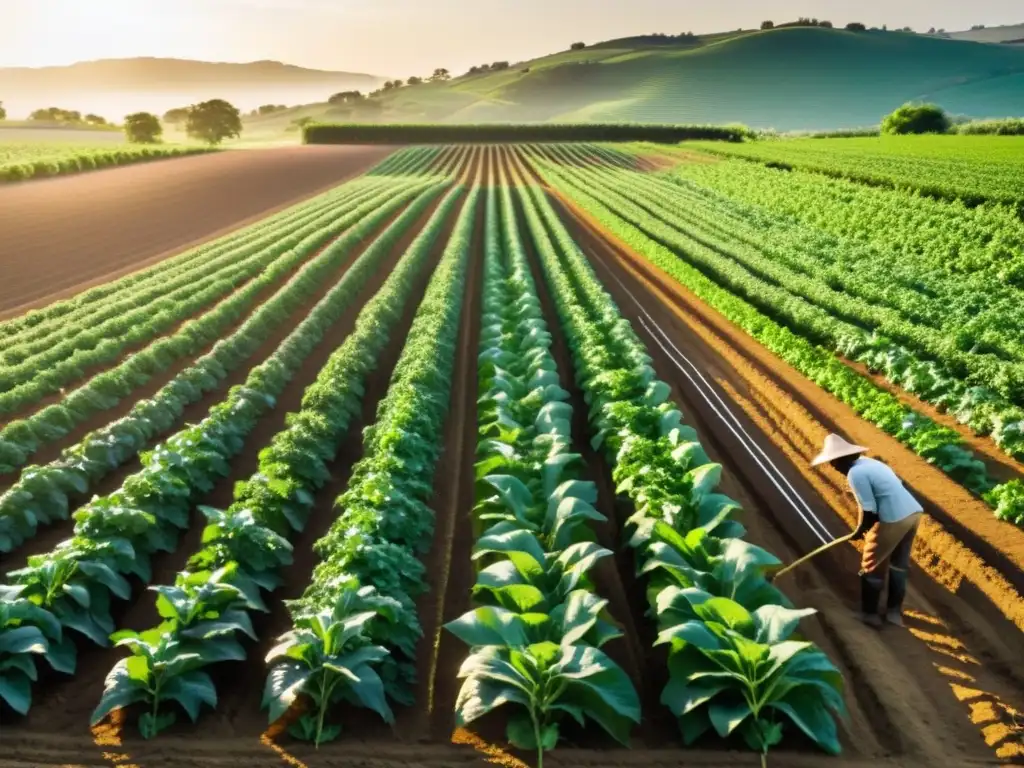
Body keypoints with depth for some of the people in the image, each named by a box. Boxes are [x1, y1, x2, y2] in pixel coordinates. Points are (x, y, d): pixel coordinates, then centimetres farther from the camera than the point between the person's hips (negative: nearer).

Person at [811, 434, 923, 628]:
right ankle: (894, 611, 33)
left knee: (872, 567, 9)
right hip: (914, 513, 9)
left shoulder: (855, 473, -12)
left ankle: (869, 613, 21)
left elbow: (869, 512, -15)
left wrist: (859, 531, 2)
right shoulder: (869, 463, 16)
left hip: (894, 520, -9)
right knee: (899, 565, 21)